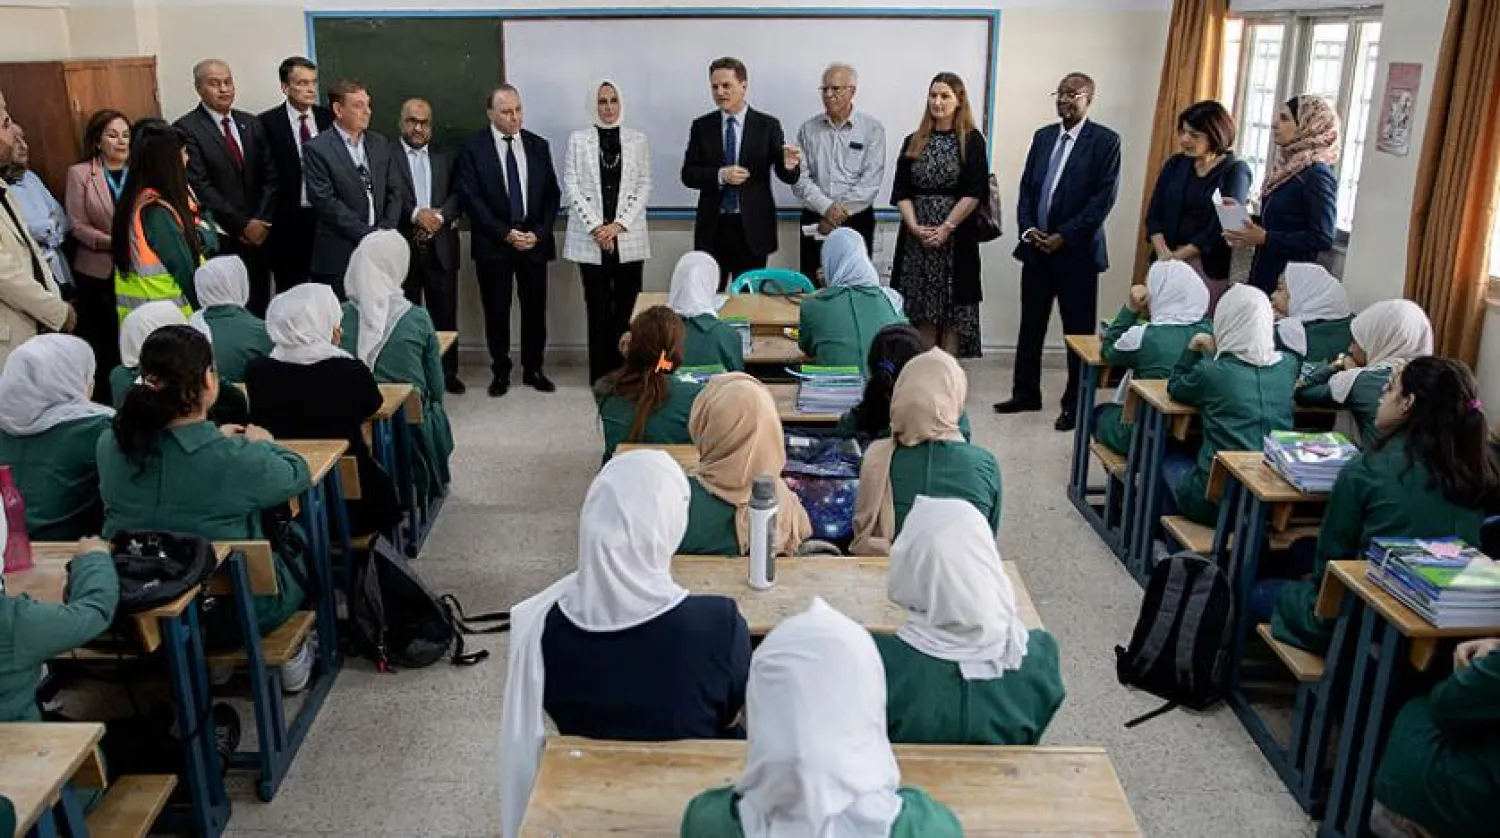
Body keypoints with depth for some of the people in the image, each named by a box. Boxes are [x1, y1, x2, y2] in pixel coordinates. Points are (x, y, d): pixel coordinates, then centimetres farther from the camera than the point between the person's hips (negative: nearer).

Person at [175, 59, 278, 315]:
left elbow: (270, 177, 9)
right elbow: (200, 187, -11)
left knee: (259, 309, 5)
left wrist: (261, 222, -4)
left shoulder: (252, 124, 12)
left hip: (258, 235, 5)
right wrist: (243, 225, -12)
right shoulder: (187, 129, -5)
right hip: (218, 241, -5)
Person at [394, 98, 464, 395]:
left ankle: (448, 373, 18)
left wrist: (439, 216, -12)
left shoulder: (445, 158, 13)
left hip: (440, 248, 3)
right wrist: (416, 214, -20)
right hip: (402, 248, -3)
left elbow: (457, 194, 4)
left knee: (445, 314, 7)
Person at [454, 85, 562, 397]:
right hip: (493, 243, -2)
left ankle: (533, 369, 20)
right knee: (496, 310, 5)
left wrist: (539, 232, -7)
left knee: (535, 309, 7)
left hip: (534, 241, 3)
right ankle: (501, 372, 17)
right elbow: (470, 198, -8)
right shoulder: (473, 148, -3)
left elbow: (552, 194, 6)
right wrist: (505, 233, -14)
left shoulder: (538, 146, 7)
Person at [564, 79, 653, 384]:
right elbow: (571, 187, 1)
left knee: (626, 308, 0)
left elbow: (644, 187, 3)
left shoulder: (638, 140, 7)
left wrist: (619, 225, -8)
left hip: (628, 238, 1)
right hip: (591, 239, -1)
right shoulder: (578, 140, 6)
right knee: (598, 309, 1)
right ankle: (600, 377, 7)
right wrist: (596, 227, -9)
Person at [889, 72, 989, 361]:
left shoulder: (971, 140, 2)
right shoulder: (914, 142, 12)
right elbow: (901, 192, 6)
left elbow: (975, 192, -6)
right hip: (916, 236, 3)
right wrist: (914, 226, -9)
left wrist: (946, 228, -13)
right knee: (921, 310, 4)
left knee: (952, 309, -1)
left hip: (956, 236, -3)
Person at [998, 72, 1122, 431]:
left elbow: (1104, 196, -11)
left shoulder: (1105, 141, -4)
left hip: (1076, 250, -5)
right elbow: (1026, 186, 13)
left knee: (1078, 330, 3)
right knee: (1031, 324, 12)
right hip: (1036, 246, 5)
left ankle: (1075, 405, 13)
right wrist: (1027, 229, -3)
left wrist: (1064, 236, -15)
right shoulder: (1043, 136, 13)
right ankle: (1025, 394, 24)